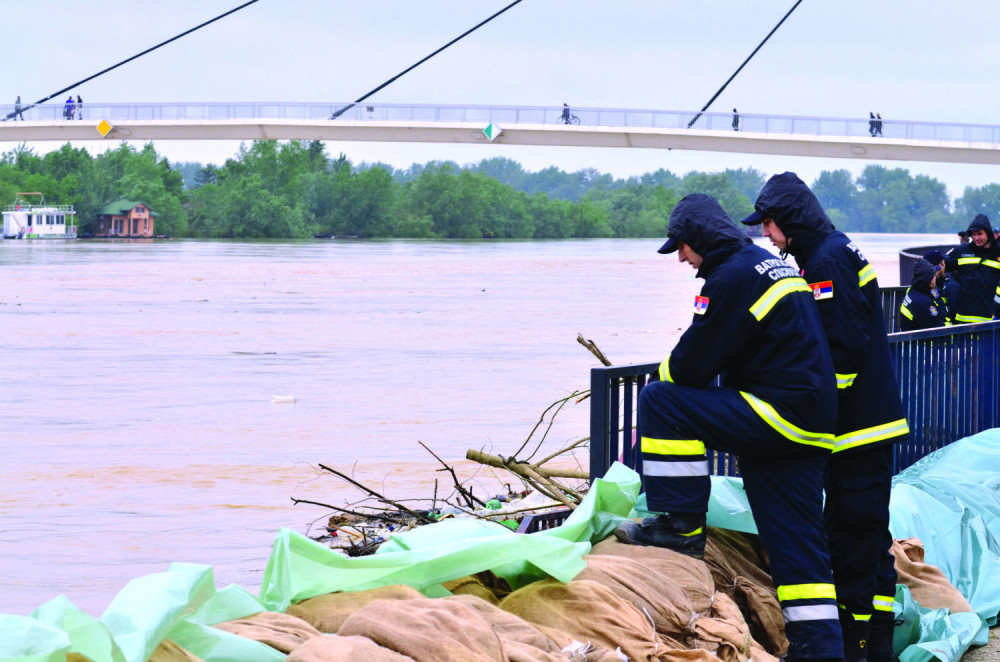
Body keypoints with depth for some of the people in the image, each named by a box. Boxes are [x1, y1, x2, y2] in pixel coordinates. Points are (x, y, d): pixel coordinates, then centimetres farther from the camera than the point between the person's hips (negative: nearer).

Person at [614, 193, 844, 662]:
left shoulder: (732, 276, -12)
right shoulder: (771, 265, 20)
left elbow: (691, 364, -11)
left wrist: (665, 373, 11)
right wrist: (684, 369, 22)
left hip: (782, 413, -10)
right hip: (810, 426, 10)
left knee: (660, 400, -8)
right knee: (795, 539, 10)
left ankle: (682, 525, -6)